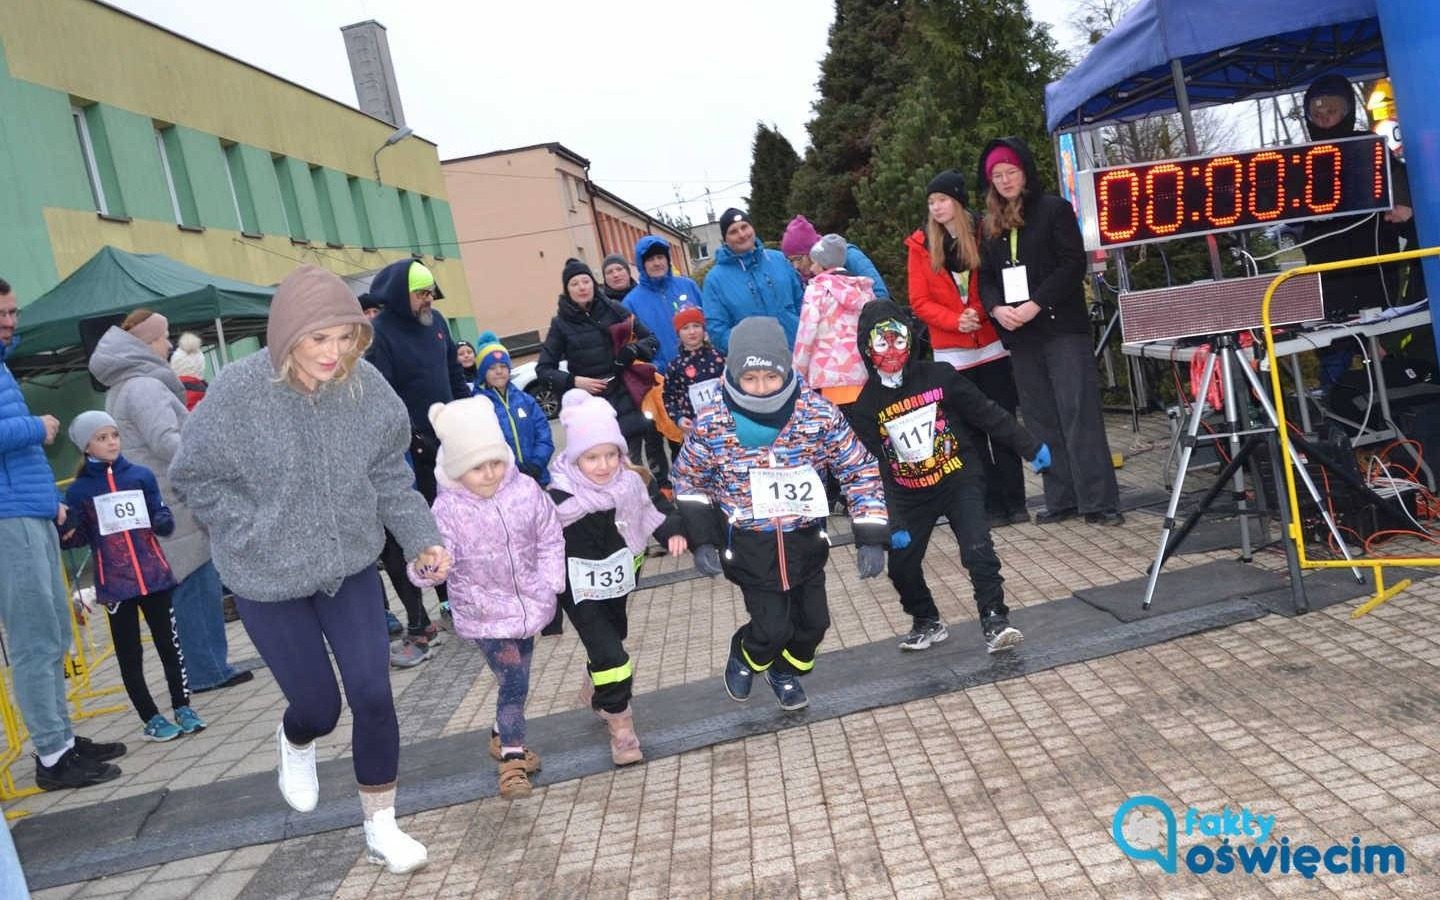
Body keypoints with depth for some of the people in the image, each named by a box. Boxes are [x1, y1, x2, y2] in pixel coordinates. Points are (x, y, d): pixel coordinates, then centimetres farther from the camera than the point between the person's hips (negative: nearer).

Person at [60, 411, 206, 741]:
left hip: (154, 575, 1)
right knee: (129, 653, 6)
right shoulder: (78, 490, 1)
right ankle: (151, 719, 15)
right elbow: (78, 539, 5)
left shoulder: (141, 475, 4)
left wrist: (164, 521, -14)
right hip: (114, 583, -1)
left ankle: (183, 708, 18)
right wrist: (66, 532, -17)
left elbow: (160, 517, 8)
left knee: (169, 643, 6)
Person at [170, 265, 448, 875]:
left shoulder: (365, 386, -13)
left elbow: (389, 476, -1)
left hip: (351, 568, 2)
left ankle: (381, 829, 21)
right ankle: (295, 745, 47)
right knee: (318, 705, 7)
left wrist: (422, 539, -10)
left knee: (373, 696, 0)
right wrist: (256, 536, -14)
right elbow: (194, 477, -8)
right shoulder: (237, 392, -21)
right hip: (268, 582, -2)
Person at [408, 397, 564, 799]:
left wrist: (549, 582, -3)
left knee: (517, 680, 17)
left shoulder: (525, 491, -8)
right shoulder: (448, 509, -17)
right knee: (513, 681, -9)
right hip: (483, 614, -4)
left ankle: (503, 737, 41)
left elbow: (550, 539, 3)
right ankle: (512, 757, 6)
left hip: (528, 605, 4)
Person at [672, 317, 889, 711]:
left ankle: (785, 672, 43)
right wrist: (701, 541, -7)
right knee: (772, 628, -5)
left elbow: (861, 470, -7)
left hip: (806, 538, 3)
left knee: (813, 620, 12)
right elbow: (688, 482, 1)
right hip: (749, 545, -2)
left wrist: (871, 539, -12)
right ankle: (743, 659, 31)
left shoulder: (819, 414, -16)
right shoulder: (711, 424, -16)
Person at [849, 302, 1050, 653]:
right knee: (901, 564, 3)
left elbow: (988, 414, -4)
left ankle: (995, 622, -4)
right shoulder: (866, 406, -7)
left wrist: (1030, 447, -4)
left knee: (978, 551, -17)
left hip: (960, 481, -2)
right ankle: (927, 623, 26)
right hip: (910, 496, 2)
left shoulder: (939, 377, -10)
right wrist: (886, 522, -11)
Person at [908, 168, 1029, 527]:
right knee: (972, 432, 3)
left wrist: (981, 313, -12)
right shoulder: (920, 244, 0)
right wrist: (956, 321, -16)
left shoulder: (983, 234, -1)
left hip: (991, 346, 0)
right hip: (952, 353, 0)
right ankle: (991, 504, 10)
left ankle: (1014, 501, 12)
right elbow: (919, 302, -1)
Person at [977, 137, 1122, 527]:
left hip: (1062, 326, -5)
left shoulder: (1054, 209, 0)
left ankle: (1099, 502, -5)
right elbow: (985, 276, 12)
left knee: (1079, 414, -8)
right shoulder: (991, 224, 15)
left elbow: (1074, 264, -8)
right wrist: (997, 308, -9)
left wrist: (1036, 304, -18)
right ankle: (1061, 499, 14)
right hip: (1019, 335, 5)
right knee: (1042, 420, 7)